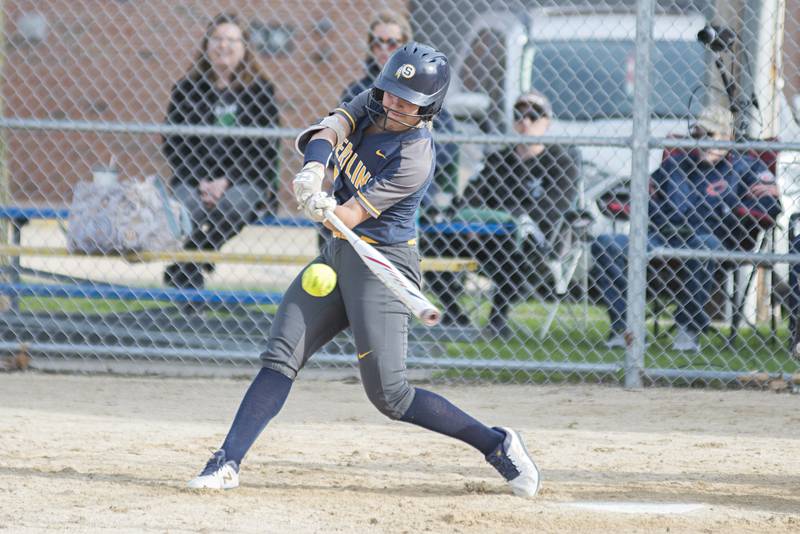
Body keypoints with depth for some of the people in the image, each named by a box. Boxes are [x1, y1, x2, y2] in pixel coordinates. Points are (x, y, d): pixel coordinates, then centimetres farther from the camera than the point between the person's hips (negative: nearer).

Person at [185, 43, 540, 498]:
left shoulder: (415, 157, -21)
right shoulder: (372, 104, 1)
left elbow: (352, 216, -23)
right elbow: (329, 130, -14)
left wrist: (328, 210, -45)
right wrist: (313, 170, -34)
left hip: (382, 266, -8)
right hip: (339, 255, 8)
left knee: (389, 394, -9)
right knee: (281, 357, -3)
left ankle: (498, 444, 1)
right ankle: (228, 464, -5)